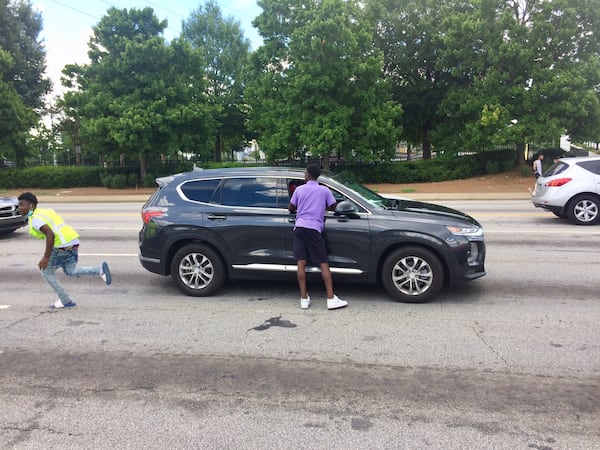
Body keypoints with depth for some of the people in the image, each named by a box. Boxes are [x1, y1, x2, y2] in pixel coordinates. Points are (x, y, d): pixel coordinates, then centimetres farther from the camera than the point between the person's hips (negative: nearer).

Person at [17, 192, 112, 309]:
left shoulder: (35, 219, -9)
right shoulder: (45, 212, 20)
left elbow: (50, 234, -23)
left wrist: (46, 258, -19)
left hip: (62, 246, -9)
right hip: (73, 242, 9)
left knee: (46, 272, 11)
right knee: (71, 272, 21)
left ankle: (65, 300, 14)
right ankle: (100, 269, 0)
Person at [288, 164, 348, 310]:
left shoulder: (299, 189, 9)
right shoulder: (324, 190, 6)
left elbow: (291, 208, 14)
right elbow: (333, 206, 11)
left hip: (300, 227, 2)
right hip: (314, 228, -2)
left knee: (301, 262, 0)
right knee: (323, 263, 0)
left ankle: (304, 298, 1)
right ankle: (331, 298, -5)